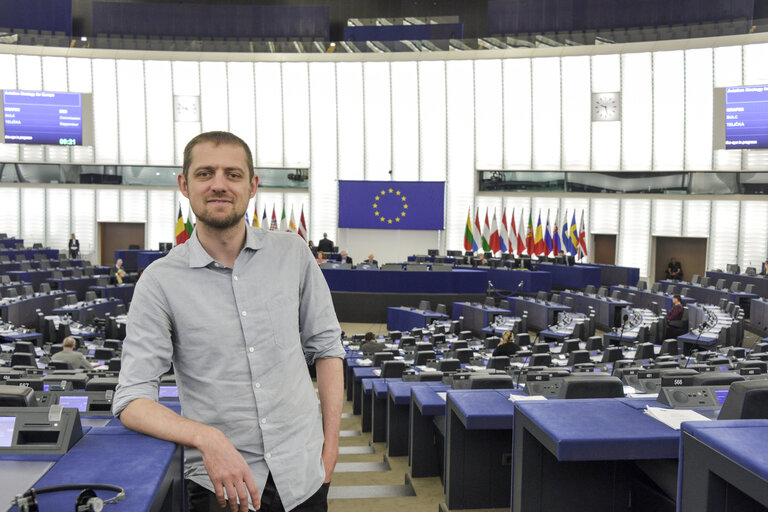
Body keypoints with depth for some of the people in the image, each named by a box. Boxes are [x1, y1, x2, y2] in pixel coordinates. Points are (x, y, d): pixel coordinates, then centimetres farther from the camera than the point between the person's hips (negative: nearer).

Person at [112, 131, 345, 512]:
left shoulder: (292, 254, 0)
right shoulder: (161, 281, -8)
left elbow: (324, 344, 7)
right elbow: (132, 401, -11)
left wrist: (331, 440, 1)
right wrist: (207, 438, -28)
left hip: (302, 470, 2)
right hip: (219, 481, -2)